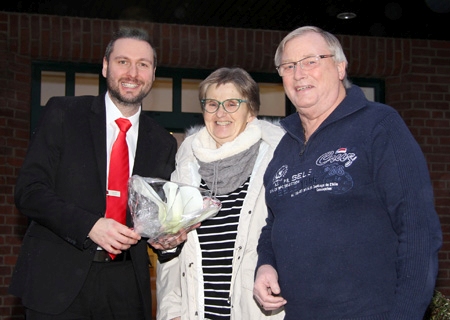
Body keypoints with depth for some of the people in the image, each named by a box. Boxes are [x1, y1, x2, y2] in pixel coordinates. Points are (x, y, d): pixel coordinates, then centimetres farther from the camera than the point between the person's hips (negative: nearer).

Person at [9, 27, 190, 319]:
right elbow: (29, 190, -7)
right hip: (58, 280, -3)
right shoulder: (63, 114, 0)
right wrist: (89, 226, -20)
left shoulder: (163, 143, 9)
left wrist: (169, 237, -10)